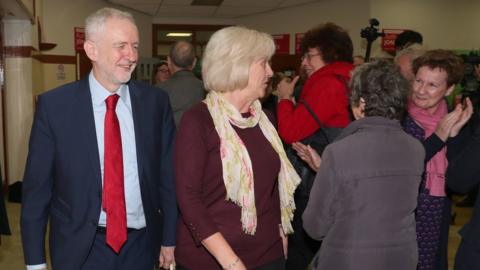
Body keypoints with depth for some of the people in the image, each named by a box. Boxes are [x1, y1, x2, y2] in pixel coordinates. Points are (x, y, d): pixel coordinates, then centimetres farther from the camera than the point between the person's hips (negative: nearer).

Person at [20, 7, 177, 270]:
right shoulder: (54, 105, -9)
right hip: (80, 248, -1)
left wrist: (169, 239, 6)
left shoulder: (156, 101, -4)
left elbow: (167, 175, 2)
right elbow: (36, 186, -4)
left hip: (141, 244, 2)